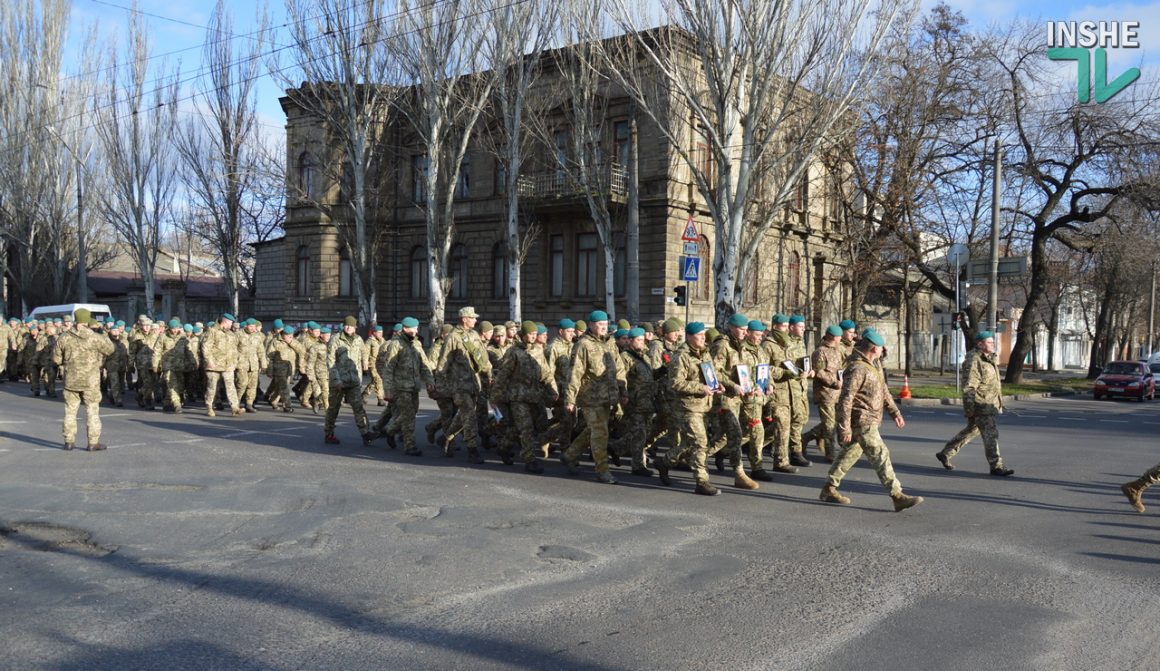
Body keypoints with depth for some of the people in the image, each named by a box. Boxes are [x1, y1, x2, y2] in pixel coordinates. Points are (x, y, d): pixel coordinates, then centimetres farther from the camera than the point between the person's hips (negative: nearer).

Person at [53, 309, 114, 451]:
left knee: (70, 410, 13)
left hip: (71, 380, 3)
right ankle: (93, 442, 5)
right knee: (92, 410, 4)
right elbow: (110, 349, 1)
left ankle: (69, 441, 18)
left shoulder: (64, 337, -3)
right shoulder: (94, 338, -13)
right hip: (90, 381, -3)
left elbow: (56, 358, 4)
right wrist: (104, 338, 15)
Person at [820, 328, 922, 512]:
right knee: (880, 456, -9)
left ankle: (829, 489, 23)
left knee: (849, 454, 15)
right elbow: (845, 399, -24)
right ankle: (897, 497, -7)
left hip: (867, 420, 11)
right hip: (862, 421, -11)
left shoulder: (872, 365, 13)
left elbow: (883, 390, 23)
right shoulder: (857, 368, -20)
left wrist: (894, 412, 21)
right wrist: (844, 428, -25)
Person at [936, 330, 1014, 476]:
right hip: (979, 404, -10)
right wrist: (970, 407, -23)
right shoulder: (974, 361, -16)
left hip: (989, 403, 10)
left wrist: (999, 402, 22)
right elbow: (969, 386, -20)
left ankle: (944, 454, 25)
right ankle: (996, 466, -3)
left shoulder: (989, 359, 15)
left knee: (971, 430, 16)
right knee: (991, 433, -9)